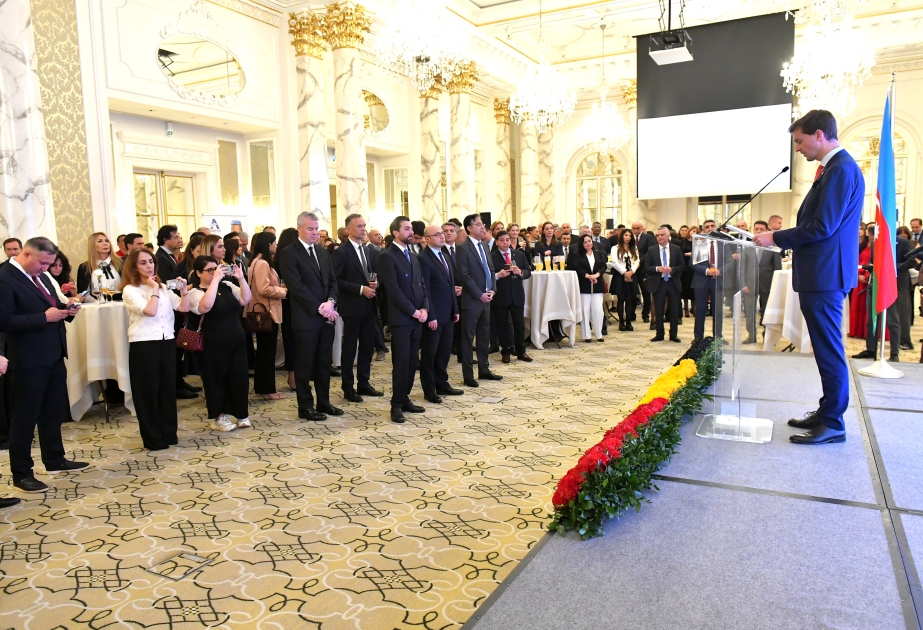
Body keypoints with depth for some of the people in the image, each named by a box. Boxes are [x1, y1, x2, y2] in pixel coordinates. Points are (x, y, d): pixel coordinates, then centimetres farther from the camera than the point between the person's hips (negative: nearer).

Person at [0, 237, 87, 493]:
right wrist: (45, 317, -23)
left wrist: (65, 308, -1)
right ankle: (21, 474, 17)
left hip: (54, 355, 9)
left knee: (54, 412, 19)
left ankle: (54, 460, 35)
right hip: (29, 361, -8)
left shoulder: (40, 276, 11)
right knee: (25, 417, 4)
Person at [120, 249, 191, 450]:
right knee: (148, 391, 3)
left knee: (168, 388, 10)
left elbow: (184, 308, 6)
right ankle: (153, 438, 12)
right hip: (143, 344, -5)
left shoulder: (163, 287, 14)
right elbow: (150, 311, -19)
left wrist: (183, 289, -6)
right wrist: (154, 289, -10)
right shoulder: (130, 290, -4)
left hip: (167, 342, 6)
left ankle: (169, 433, 21)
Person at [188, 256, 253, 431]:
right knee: (216, 379, 6)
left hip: (236, 342, 5)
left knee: (239, 377, 8)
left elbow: (245, 299, 2)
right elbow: (206, 305, -29)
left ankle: (241, 414, 22)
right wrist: (215, 279, -26)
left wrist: (241, 278, -9)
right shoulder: (196, 292, -8)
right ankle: (218, 418, 19)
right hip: (214, 346, -5)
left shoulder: (227, 286, 8)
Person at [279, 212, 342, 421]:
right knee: (304, 365, 3)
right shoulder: (290, 253, -7)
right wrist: (319, 308, -16)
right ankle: (305, 407, 13)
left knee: (324, 363, 13)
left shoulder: (323, 252, 14)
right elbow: (296, 286, -15)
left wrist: (330, 302, -7)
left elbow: (332, 281, 13)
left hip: (326, 316, 7)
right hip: (306, 317, -6)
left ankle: (324, 402, 23)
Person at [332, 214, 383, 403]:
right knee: (349, 348, 3)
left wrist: (374, 282, -1)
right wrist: (361, 289, -19)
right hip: (352, 307, -7)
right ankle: (348, 388, 13)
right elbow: (336, 280, -16)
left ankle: (364, 383, 24)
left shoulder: (366, 250, 14)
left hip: (368, 305, 7)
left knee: (367, 346, 12)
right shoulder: (341, 252, -10)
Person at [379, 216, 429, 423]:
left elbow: (422, 284, 16)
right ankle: (397, 405, 6)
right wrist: (413, 311, -13)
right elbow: (393, 289, -14)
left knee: (412, 361, 9)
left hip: (417, 317, 7)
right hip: (400, 318, -7)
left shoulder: (413, 256, 17)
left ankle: (404, 399, 19)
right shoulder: (388, 256, -7)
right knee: (401, 362, -4)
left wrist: (424, 308, 0)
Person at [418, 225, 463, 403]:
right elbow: (425, 290, -16)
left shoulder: (445, 256, 14)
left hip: (448, 314, 8)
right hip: (434, 316, -8)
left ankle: (442, 384, 28)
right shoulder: (423, 259, -13)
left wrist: (455, 309, 14)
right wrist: (431, 316, -18)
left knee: (444, 352, 15)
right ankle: (429, 390, 14)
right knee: (429, 354, 5)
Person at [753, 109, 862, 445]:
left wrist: (776, 238, -12)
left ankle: (833, 424, 6)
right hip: (821, 274, 11)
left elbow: (822, 227, -21)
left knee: (829, 350, -3)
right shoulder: (835, 167, 16)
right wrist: (781, 238, 12)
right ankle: (826, 413, 28)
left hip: (825, 276, -11)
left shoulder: (841, 169, -16)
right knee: (826, 348, 16)